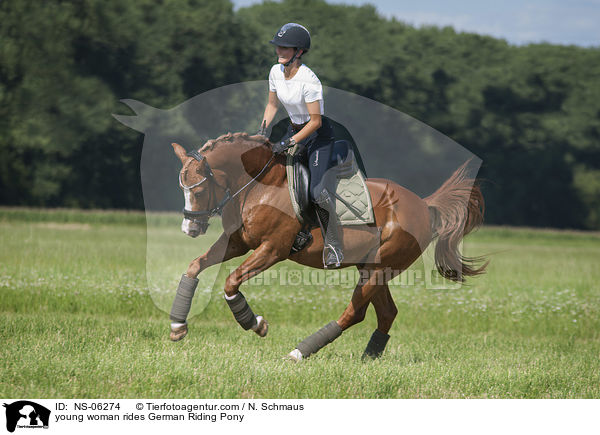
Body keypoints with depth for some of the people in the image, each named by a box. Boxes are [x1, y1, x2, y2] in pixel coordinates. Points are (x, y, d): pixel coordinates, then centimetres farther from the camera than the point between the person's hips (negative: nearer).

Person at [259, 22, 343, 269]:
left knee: (319, 193, -19)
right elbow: (272, 104, 12)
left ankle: (332, 246, -5)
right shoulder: (276, 72, -5)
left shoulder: (308, 80, -27)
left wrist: (288, 143, -24)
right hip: (294, 128, 8)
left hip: (319, 135, -8)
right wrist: (263, 130, -1)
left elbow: (315, 121, -24)